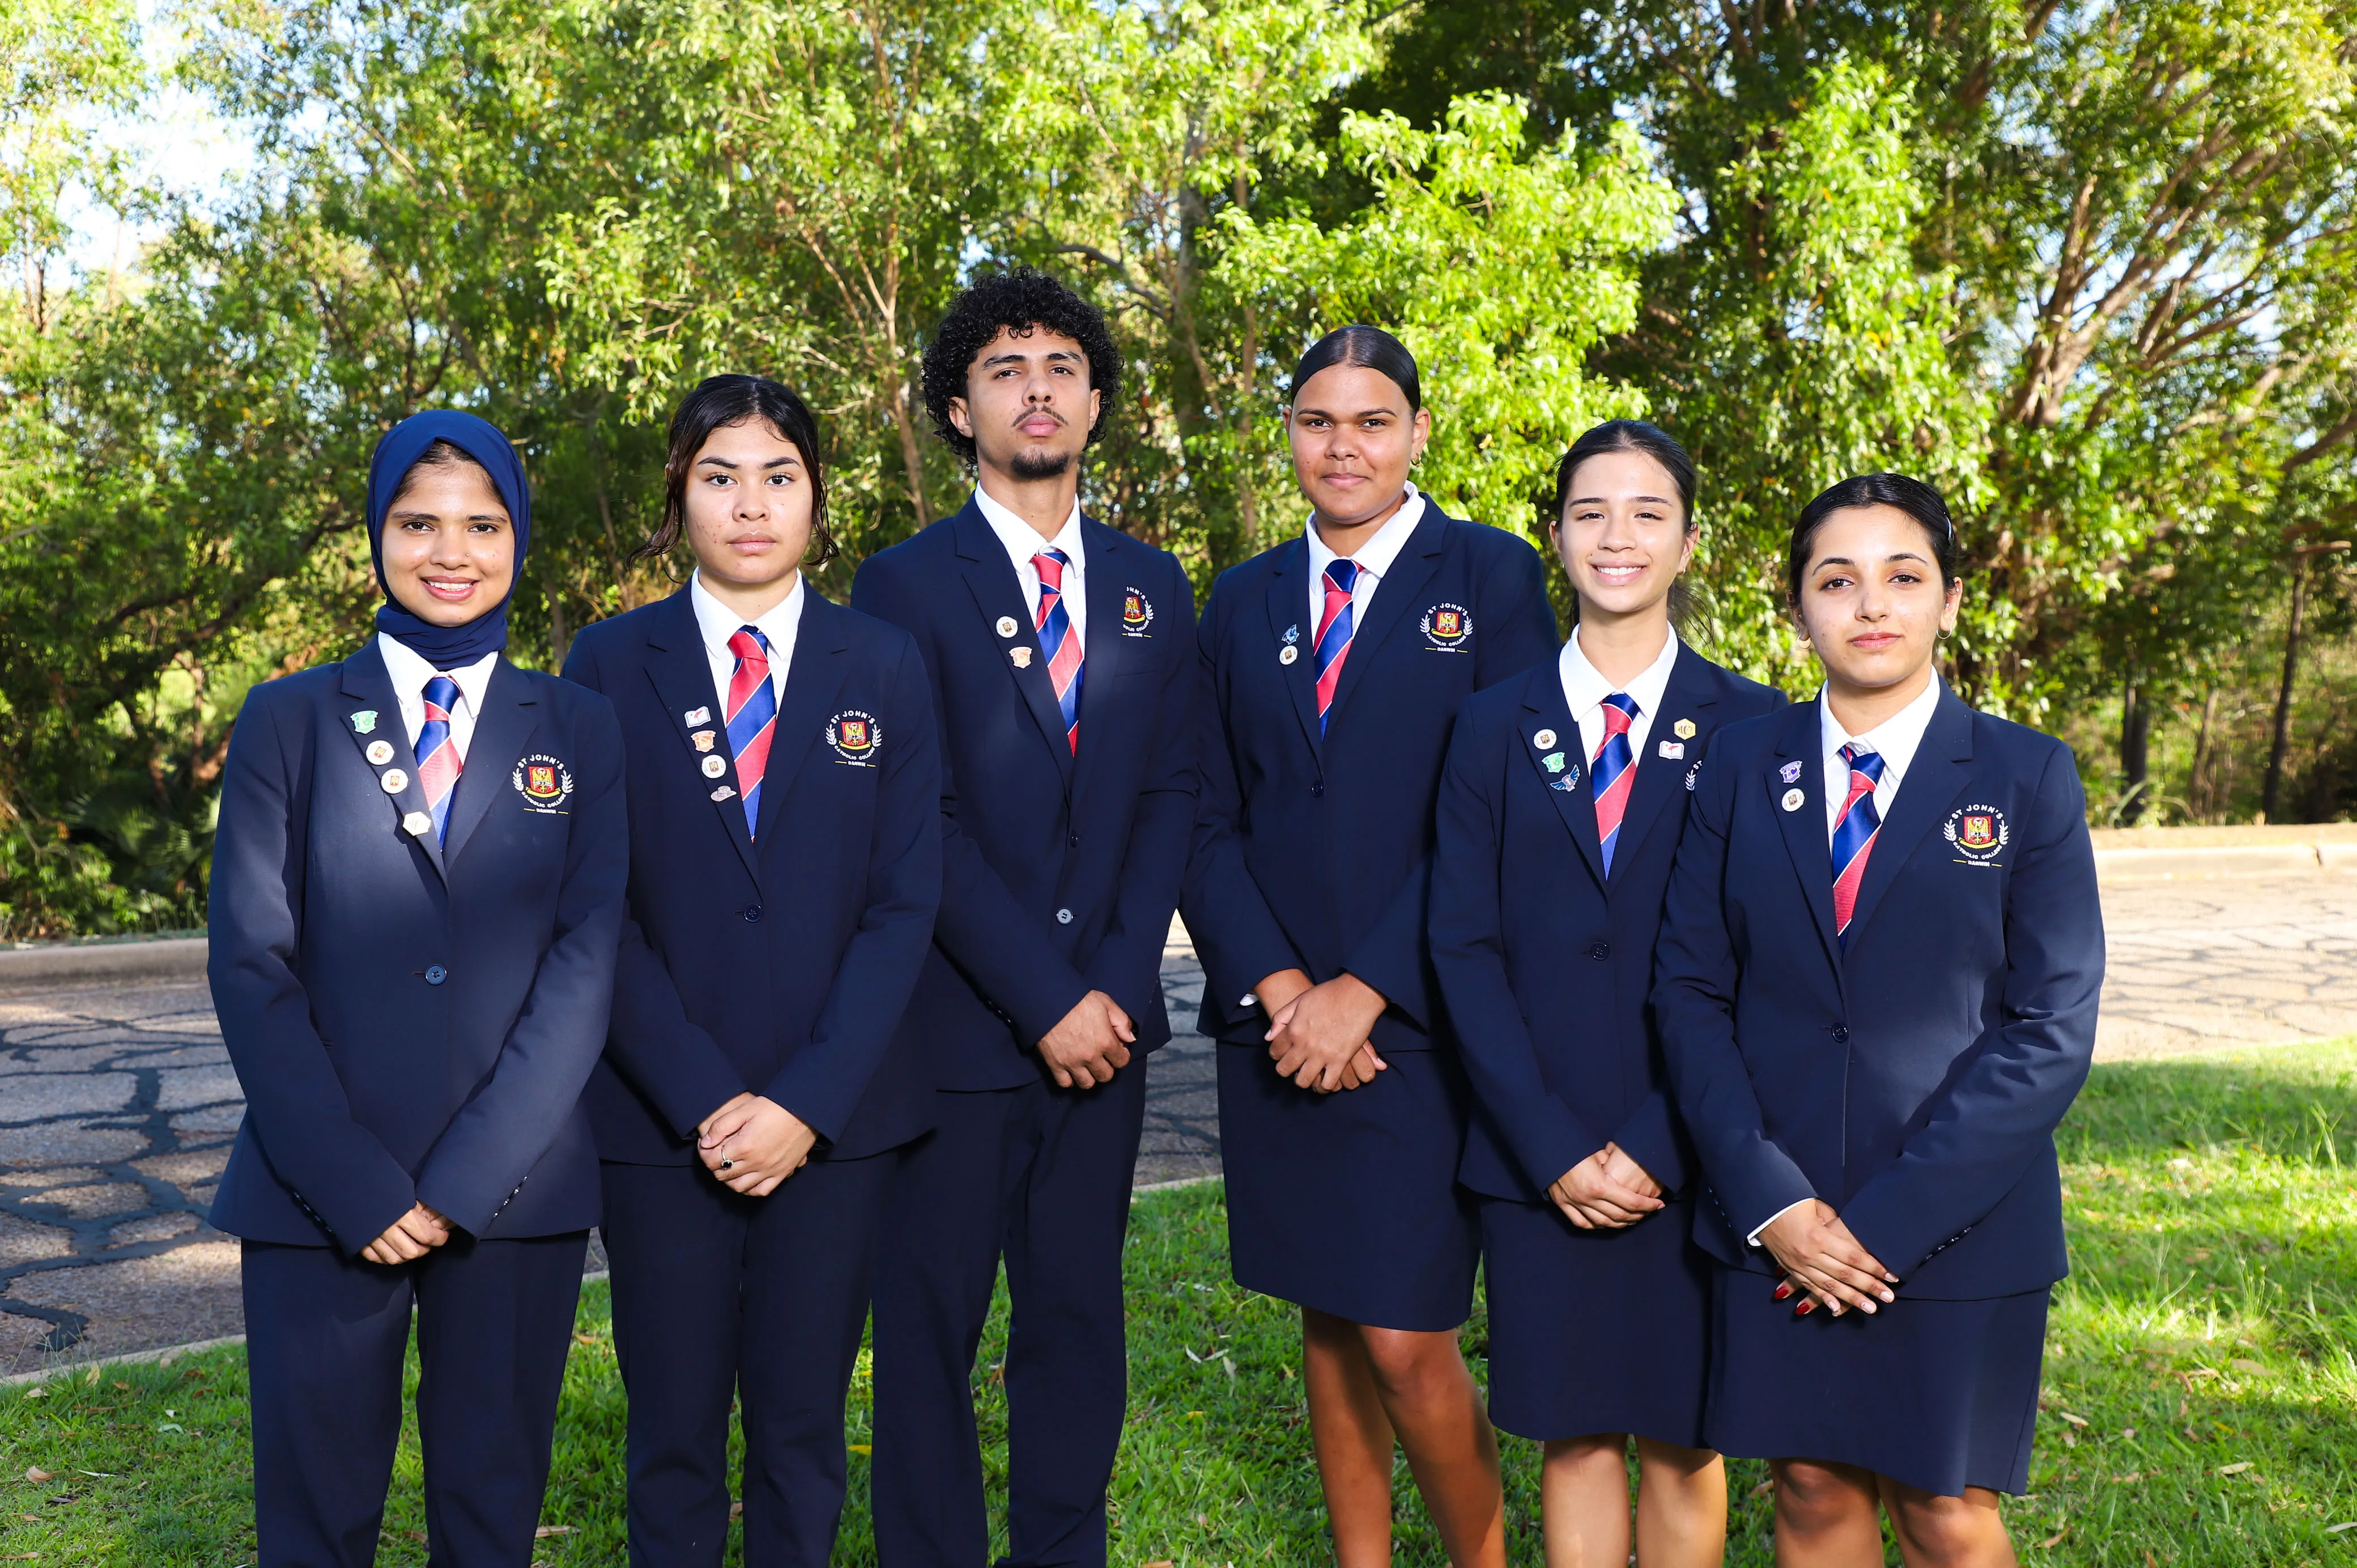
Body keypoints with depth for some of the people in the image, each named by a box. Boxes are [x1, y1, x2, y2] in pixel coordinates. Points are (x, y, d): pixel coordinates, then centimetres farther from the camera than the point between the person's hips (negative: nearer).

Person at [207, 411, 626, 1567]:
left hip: (517, 1192, 1)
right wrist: (356, 1185, -10)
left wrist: (464, 1179, -11)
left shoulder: (577, 730, 6)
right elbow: (250, 963, -1)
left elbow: (587, 959, -2)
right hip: (319, 1201, 0)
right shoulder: (290, 720, 6)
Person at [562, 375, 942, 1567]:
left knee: (803, 1423, 9)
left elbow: (904, 902, -1)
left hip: (835, 1116, 1)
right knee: (673, 1425, 8)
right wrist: (703, 1099, -11)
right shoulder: (610, 663, 2)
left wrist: (808, 1100, -10)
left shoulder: (884, 667, 4)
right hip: (659, 1117, 0)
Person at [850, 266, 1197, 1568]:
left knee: (1079, 1315, 11)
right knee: (930, 1324, 5)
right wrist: (1044, 1000, -13)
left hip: (1105, 1021, 4)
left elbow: (1168, 799, 7)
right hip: (955, 1023, -3)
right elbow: (920, 822, -9)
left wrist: (1117, 982, -6)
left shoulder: (1150, 587, 11)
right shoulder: (906, 583, -2)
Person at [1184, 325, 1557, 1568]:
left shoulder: (1490, 577, 0)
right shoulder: (1243, 601, 12)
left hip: (1423, 1021, -4)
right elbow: (1211, 819, 8)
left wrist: (1366, 991, -13)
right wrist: (1275, 985, -7)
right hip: (1276, 1022, 4)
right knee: (1327, 1321, 12)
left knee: (1407, 1343, -4)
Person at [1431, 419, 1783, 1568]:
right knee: (1575, 1433, 9)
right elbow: (1464, 946, 0)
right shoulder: (1496, 726, 5)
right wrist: (1555, 1148, -8)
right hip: (1537, 1158, 1)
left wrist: (1653, 1144, -10)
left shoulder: (1751, 726, 1)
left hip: (1691, 1156, -1)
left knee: (1682, 1440, 10)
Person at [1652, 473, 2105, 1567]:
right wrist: (1769, 1200, -10)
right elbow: (1690, 990, 1)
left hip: (1959, 1228, -1)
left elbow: (2051, 1027, -7)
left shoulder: (2028, 777, -2)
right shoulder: (1743, 767, 3)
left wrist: (1888, 1221, -13)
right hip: (1773, 1221, 2)